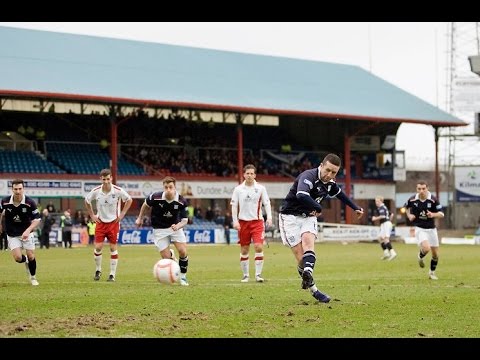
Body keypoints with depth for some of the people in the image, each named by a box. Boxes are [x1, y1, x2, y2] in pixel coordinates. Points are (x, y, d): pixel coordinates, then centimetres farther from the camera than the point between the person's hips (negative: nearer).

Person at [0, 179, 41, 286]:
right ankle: (26, 261, 27)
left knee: (31, 256, -3)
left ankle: (33, 277, 24)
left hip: (26, 233, -1)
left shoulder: (30, 202, -20)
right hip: (12, 235, 1)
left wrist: (28, 230, -26)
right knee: (18, 258, -11)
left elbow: (37, 219, -14)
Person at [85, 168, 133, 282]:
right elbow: (87, 201, 10)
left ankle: (112, 275, 6)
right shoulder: (96, 191, -10)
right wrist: (92, 215, 5)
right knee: (98, 247, -6)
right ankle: (98, 270, 15)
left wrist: (122, 214, -1)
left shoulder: (118, 191, -13)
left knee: (113, 248, 0)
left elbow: (129, 200, 4)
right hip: (100, 222, 1)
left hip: (113, 222, -1)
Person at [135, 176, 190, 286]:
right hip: (160, 229, -1)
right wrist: (140, 218, 11)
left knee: (183, 251, -15)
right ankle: (171, 255, 34)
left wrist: (178, 226, -35)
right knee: (166, 257, -7)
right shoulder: (155, 197, -22)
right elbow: (146, 204, 1)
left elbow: (185, 220, -14)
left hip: (175, 226, 1)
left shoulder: (181, 201, -20)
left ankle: (183, 277, 8)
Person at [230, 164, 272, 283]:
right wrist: (235, 221, -3)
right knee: (244, 250, 4)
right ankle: (245, 275, 15)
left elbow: (267, 203, 2)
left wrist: (269, 217, -11)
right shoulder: (238, 189, 3)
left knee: (259, 247, -13)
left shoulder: (261, 188, 2)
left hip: (257, 221, -1)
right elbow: (234, 205, 5)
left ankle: (258, 274, -7)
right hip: (243, 222, 1)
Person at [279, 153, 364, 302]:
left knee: (308, 240, -27)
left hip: (308, 217, 5)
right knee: (301, 257, -13)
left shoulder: (330, 184, 2)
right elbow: (301, 195, -45)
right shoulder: (308, 176, -25)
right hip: (290, 216, -5)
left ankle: (308, 273, -48)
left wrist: (355, 208, 37)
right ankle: (313, 290, -7)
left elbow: (340, 194, 26)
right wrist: (318, 208, -32)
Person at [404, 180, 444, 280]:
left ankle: (432, 272, 30)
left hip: (431, 229, 2)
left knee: (435, 254, 6)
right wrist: (409, 215, -2)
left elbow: (441, 214, -7)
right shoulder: (412, 199, -8)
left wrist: (433, 215, -27)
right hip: (419, 228, -2)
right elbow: (406, 207, 16)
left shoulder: (433, 200, -11)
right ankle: (421, 257, 11)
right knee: (426, 248, -25)